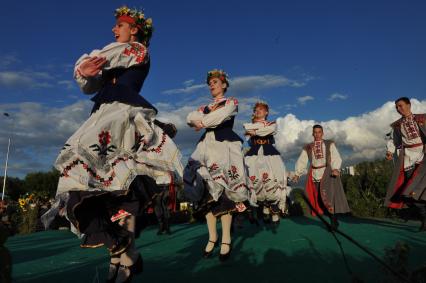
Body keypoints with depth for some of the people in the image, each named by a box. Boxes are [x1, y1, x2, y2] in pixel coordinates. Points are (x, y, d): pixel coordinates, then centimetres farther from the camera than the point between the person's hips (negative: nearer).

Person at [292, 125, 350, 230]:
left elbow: (336, 158, -3)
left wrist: (336, 169, -22)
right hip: (314, 174, 3)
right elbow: (301, 161, 9)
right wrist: (297, 173, -2)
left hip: (327, 172, -3)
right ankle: (333, 220, 6)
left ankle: (333, 220, -9)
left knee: (327, 194, -18)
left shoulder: (329, 144, 9)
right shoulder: (308, 147, 15)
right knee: (317, 197, -3)